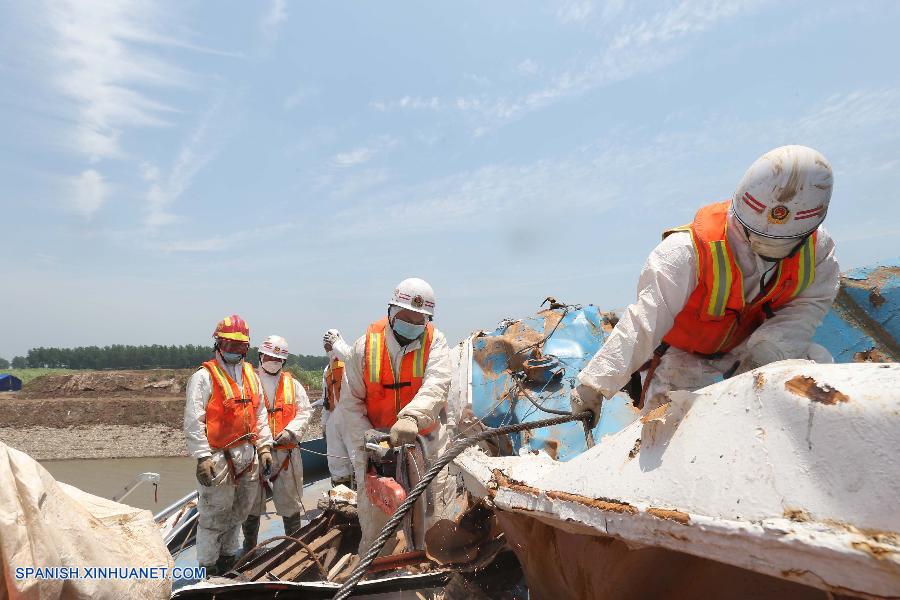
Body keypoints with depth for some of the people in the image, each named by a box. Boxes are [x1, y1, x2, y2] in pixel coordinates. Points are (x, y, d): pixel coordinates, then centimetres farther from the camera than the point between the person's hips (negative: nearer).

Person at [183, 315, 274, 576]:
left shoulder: (251, 375, 12)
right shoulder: (204, 376, -9)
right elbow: (193, 421, -12)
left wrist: (264, 446, 11)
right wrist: (202, 457, -16)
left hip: (248, 455, 6)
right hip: (219, 457, -6)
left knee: (238, 511, 17)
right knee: (215, 513, 3)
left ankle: (228, 555, 35)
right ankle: (208, 566, 20)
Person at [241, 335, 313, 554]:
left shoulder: (293, 384, 9)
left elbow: (304, 412, 6)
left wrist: (290, 431, -11)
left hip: (286, 452, 1)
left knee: (290, 502, 9)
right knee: (251, 503, 11)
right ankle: (249, 546, 29)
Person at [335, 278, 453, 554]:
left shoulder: (435, 342, -10)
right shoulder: (366, 345, -9)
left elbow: (436, 385, -28)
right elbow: (350, 402, -6)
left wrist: (411, 417, -45)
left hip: (424, 443, 0)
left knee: (431, 517, 8)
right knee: (373, 517, 11)